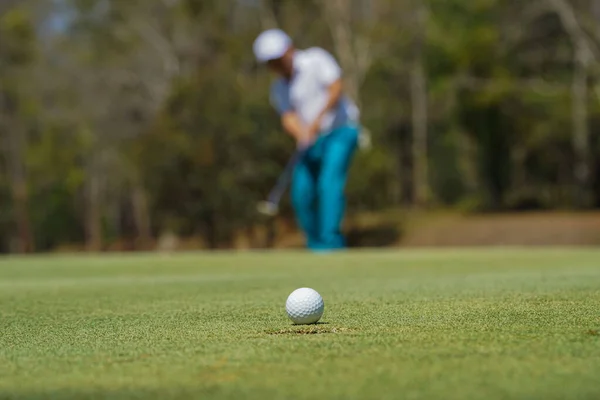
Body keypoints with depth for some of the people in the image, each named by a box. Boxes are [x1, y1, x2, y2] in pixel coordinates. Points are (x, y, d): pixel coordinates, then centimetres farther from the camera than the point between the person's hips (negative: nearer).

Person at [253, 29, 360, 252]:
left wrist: (318, 120, -25)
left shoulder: (315, 58, -5)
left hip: (340, 130, -6)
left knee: (329, 183, -23)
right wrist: (301, 135, -28)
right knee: (301, 193, -3)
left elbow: (336, 88, -15)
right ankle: (315, 244, 13)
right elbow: (289, 118, -5)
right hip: (313, 142, 6)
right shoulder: (279, 89, 8)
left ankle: (330, 240, -25)